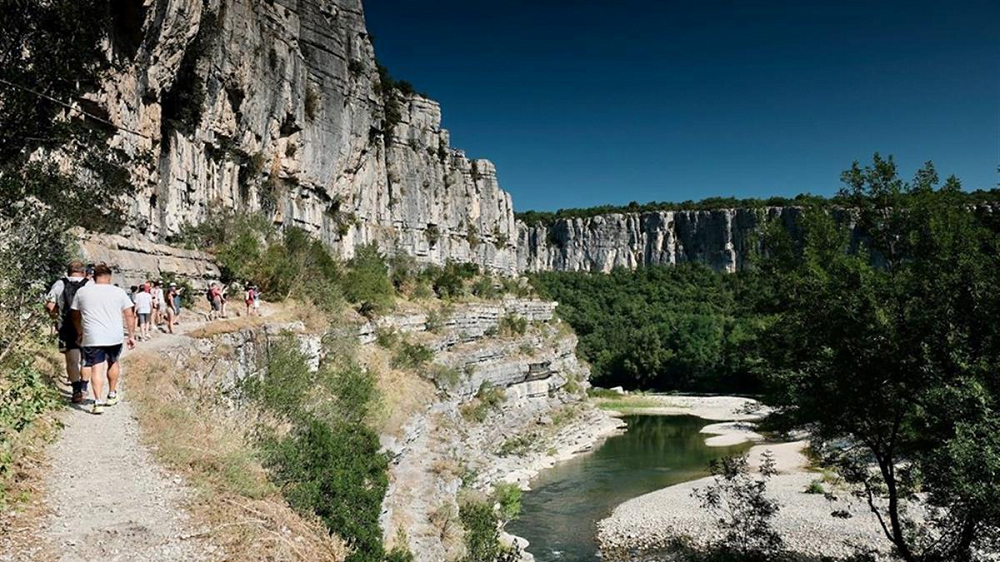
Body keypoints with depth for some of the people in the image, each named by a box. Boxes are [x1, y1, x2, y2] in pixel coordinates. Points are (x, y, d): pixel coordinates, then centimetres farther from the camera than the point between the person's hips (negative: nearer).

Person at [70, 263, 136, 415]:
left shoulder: (82, 292, 5)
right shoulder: (118, 292, 2)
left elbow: (76, 316, 13)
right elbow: (129, 315, 2)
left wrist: (80, 333, 27)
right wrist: (131, 336, 9)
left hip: (92, 338, -1)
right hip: (115, 337, 1)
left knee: (97, 368, -1)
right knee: (113, 363, 21)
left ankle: (98, 402, -11)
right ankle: (112, 395, 30)